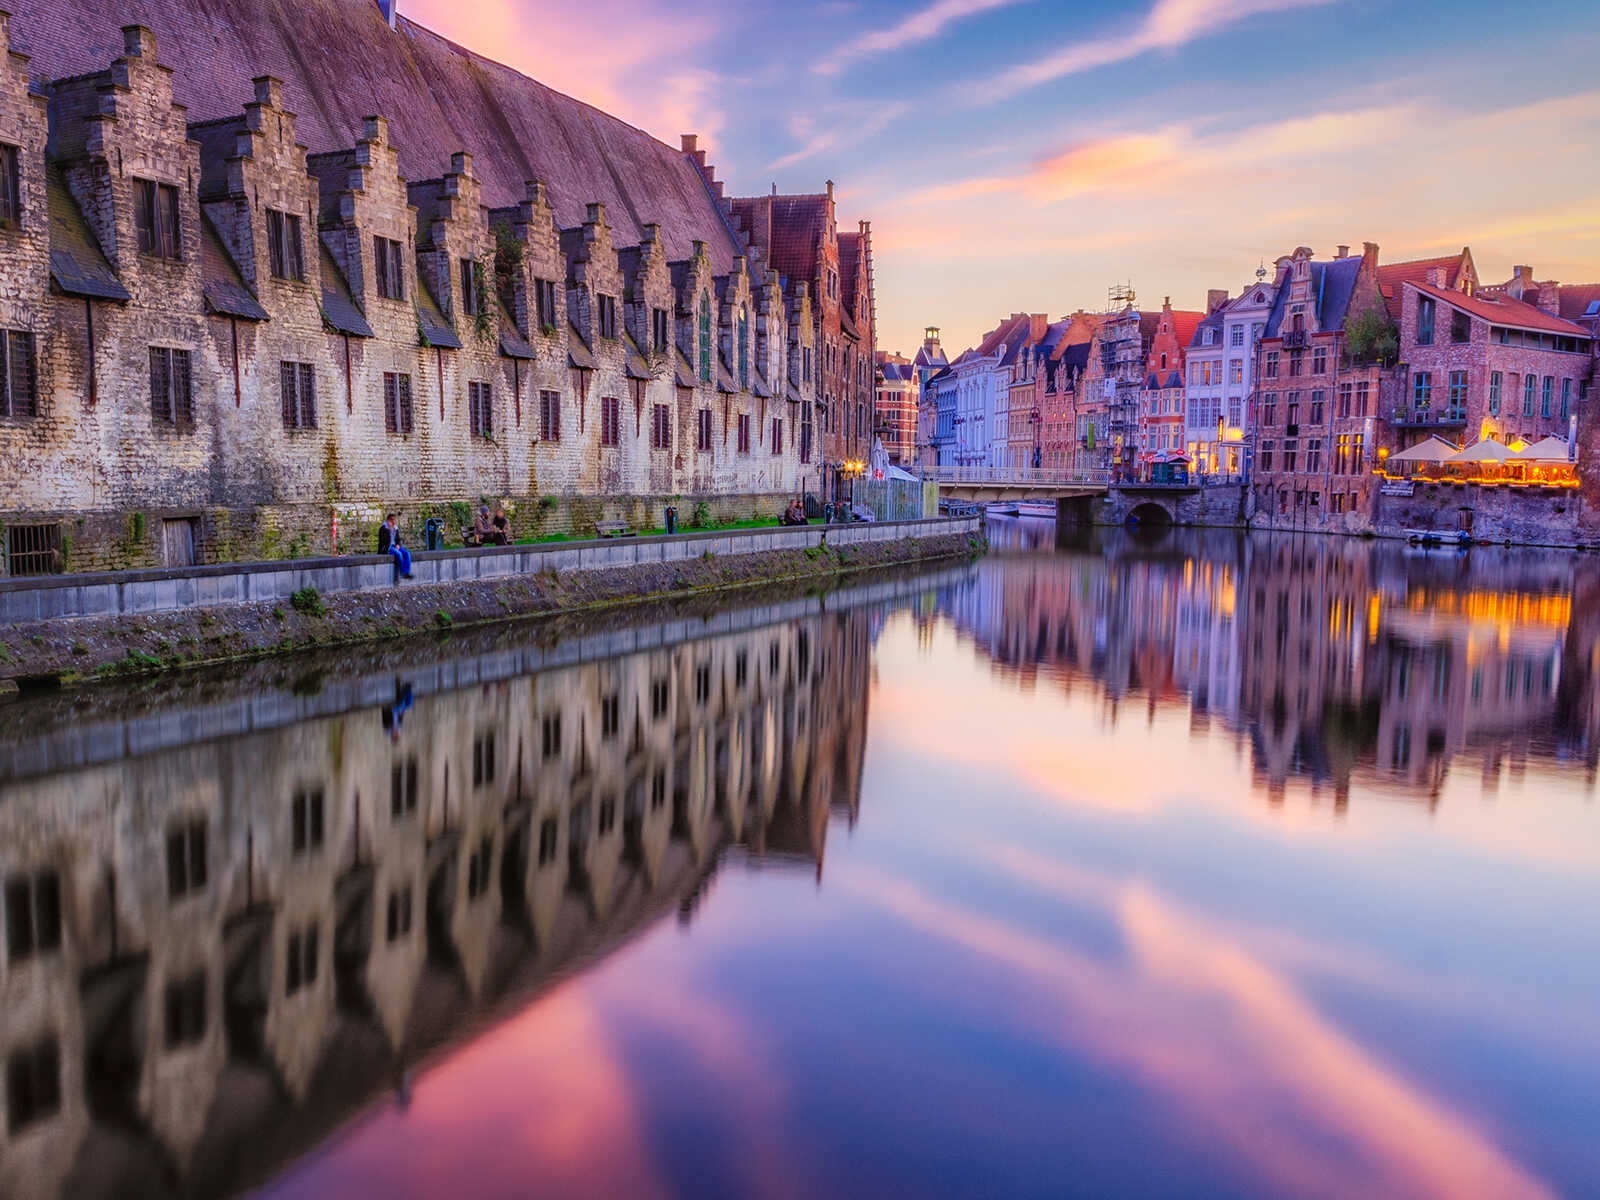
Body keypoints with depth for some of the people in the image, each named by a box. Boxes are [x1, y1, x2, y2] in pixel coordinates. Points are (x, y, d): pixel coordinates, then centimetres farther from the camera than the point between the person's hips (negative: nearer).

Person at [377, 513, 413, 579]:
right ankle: (402, 573, -22)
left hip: (394, 546, 7)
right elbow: (382, 541, -11)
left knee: (407, 553, -19)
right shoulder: (383, 528, -9)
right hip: (386, 548, -7)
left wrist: (398, 545, -4)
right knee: (398, 554, -32)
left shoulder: (395, 528, 12)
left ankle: (406, 573, -27)